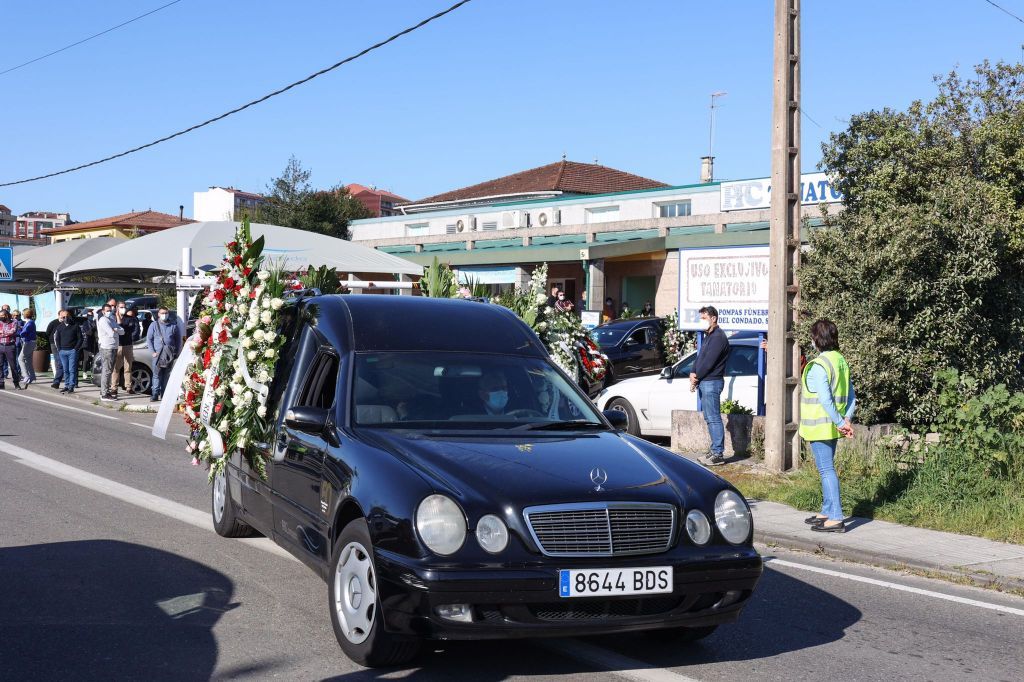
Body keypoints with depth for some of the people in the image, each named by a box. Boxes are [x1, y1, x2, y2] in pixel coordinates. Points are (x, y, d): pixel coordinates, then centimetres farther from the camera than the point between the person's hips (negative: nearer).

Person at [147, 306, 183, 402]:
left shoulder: (173, 325, 9)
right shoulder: (154, 325, 7)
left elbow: (178, 339, 14)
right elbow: (149, 339, 7)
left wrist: (176, 352, 6)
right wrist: (153, 351, -2)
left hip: (169, 354, 1)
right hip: (158, 354, -1)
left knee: (166, 375, 5)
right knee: (157, 375, -6)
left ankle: (164, 394, 10)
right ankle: (155, 394, -6)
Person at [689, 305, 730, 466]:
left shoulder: (718, 337, -14)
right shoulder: (708, 336, 18)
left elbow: (708, 362, -18)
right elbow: (700, 357, 18)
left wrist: (696, 377, -9)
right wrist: (693, 374, 1)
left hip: (712, 382, -10)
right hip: (704, 382, 10)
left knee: (714, 418, -10)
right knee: (709, 418, 14)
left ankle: (718, 454, -9)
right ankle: (715, 450, 20)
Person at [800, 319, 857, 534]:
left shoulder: (818, 366, -19)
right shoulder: (841, 361, 9)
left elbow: (825, 399, -24)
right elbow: (851, 394, 10)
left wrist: (840, 422, -16)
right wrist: (847, 419, 4)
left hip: (820, 426, -9)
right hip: (832, 426, 9)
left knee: (826, 470, -7)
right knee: (827, 469, 18)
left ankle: (836, 518, -8)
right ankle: (827, 512, 28)